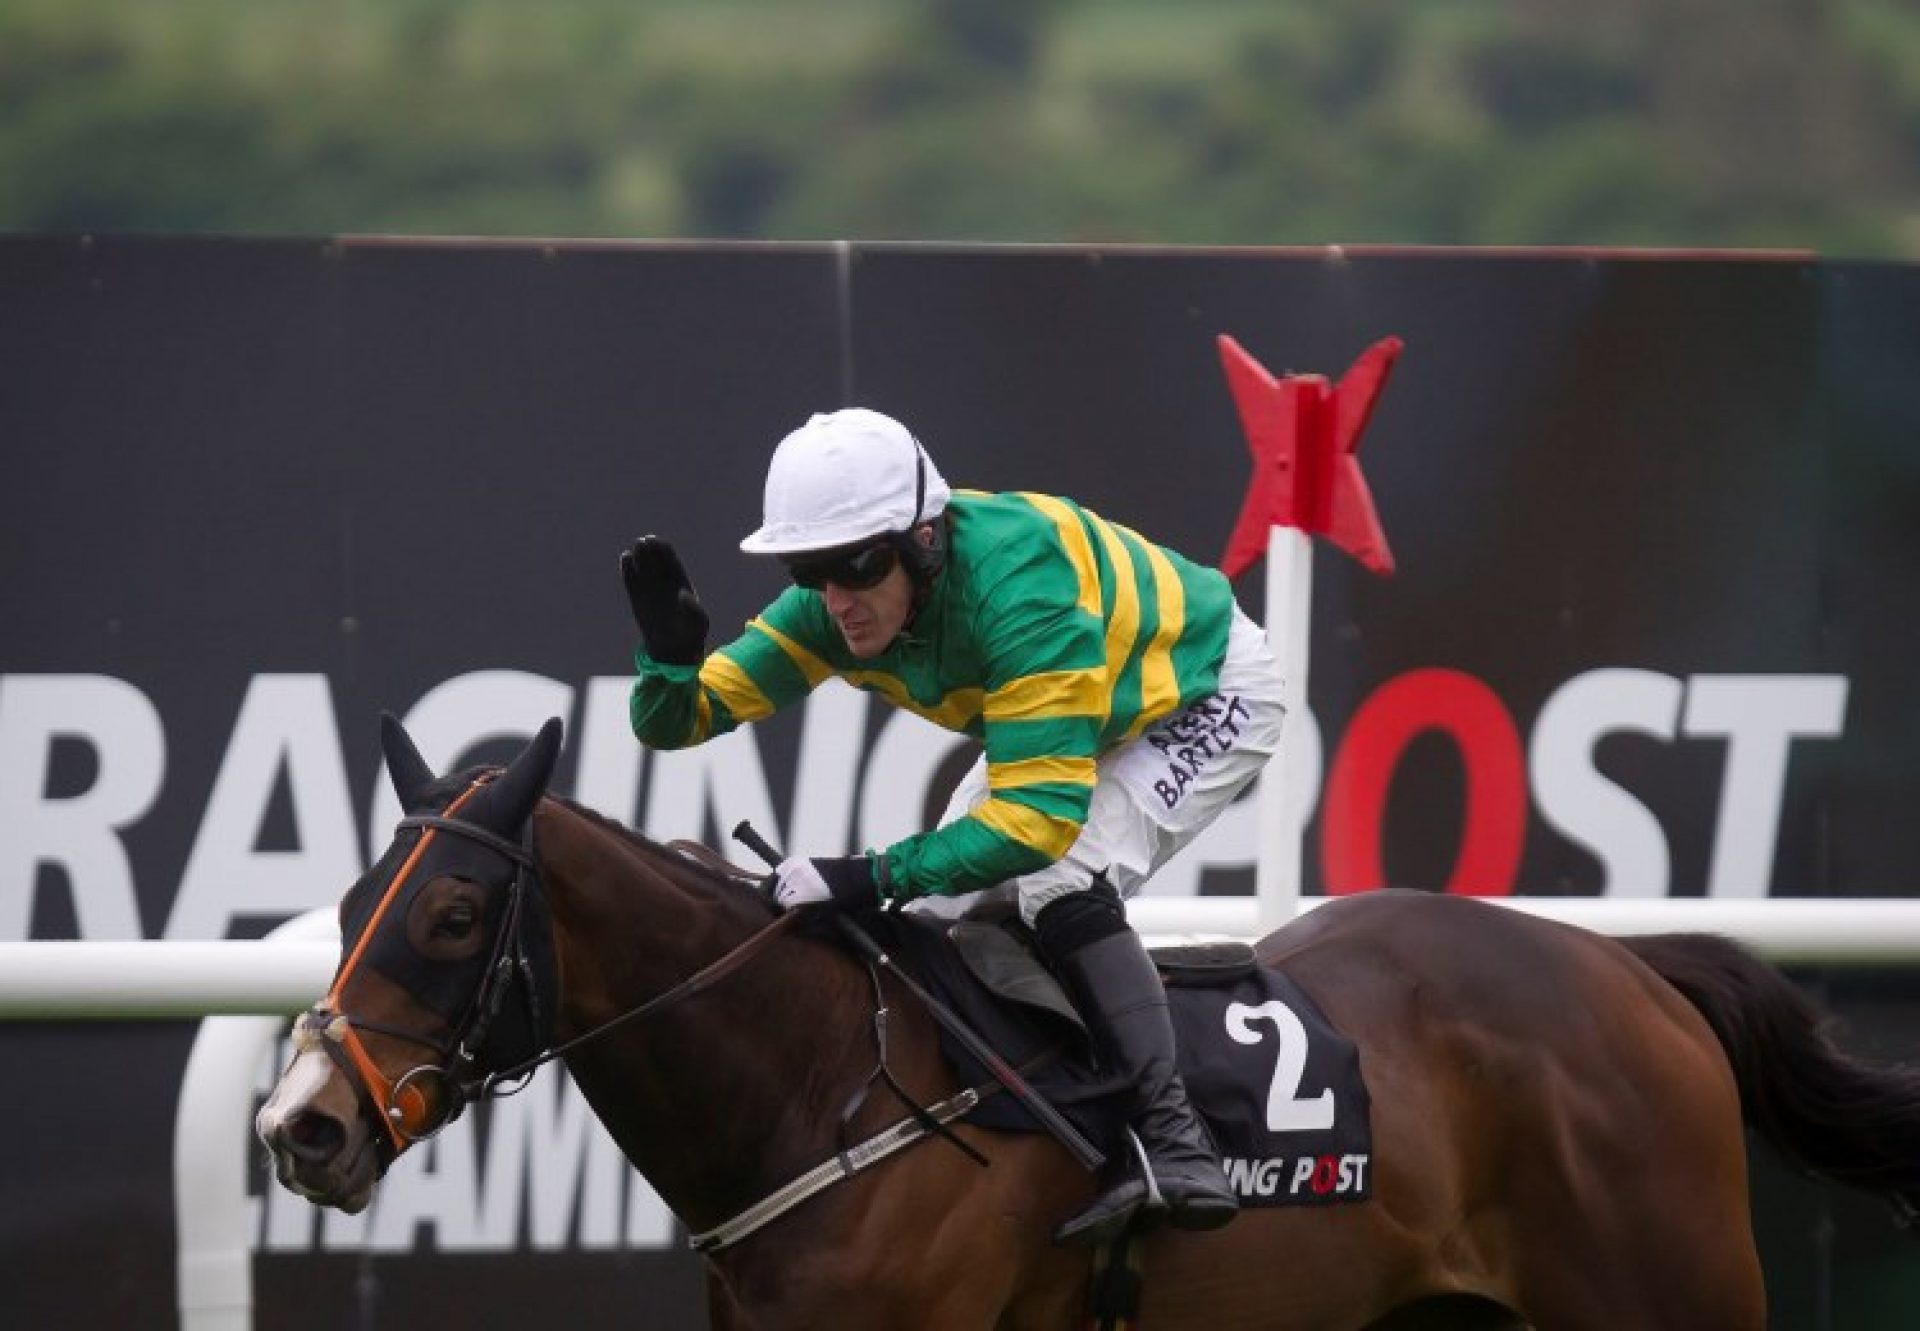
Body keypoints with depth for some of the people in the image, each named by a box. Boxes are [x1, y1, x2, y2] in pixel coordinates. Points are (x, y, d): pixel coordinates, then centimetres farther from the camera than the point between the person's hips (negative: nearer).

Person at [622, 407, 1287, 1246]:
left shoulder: (1016, 593, -42)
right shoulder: (836, 607, -20)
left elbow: (1042, 816, -45)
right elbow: (678, 720, -16)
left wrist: (874, 878, -50)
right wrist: (669, 650, -39)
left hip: (1204, 696, -8)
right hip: (1067, 719, 8)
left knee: (1061, 887, -28)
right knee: (941, 906, 1)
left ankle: (1173, 1138, -22)